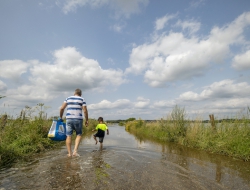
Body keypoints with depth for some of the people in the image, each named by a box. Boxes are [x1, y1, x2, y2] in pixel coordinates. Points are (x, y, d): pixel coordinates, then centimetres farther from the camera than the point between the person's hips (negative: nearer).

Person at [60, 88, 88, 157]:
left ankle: (69, 153, 11)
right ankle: (75, 151, 1)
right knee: (79, 135, 13)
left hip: (69, 119, 2)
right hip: (78, 119, -2)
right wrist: (86, 120, 5)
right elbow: (85, 111, -4)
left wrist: (60, 117, 19)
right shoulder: (82, 99, 5)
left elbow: (62, 108, 7)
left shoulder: (68, 98, 12)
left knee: (69, 136, 8)